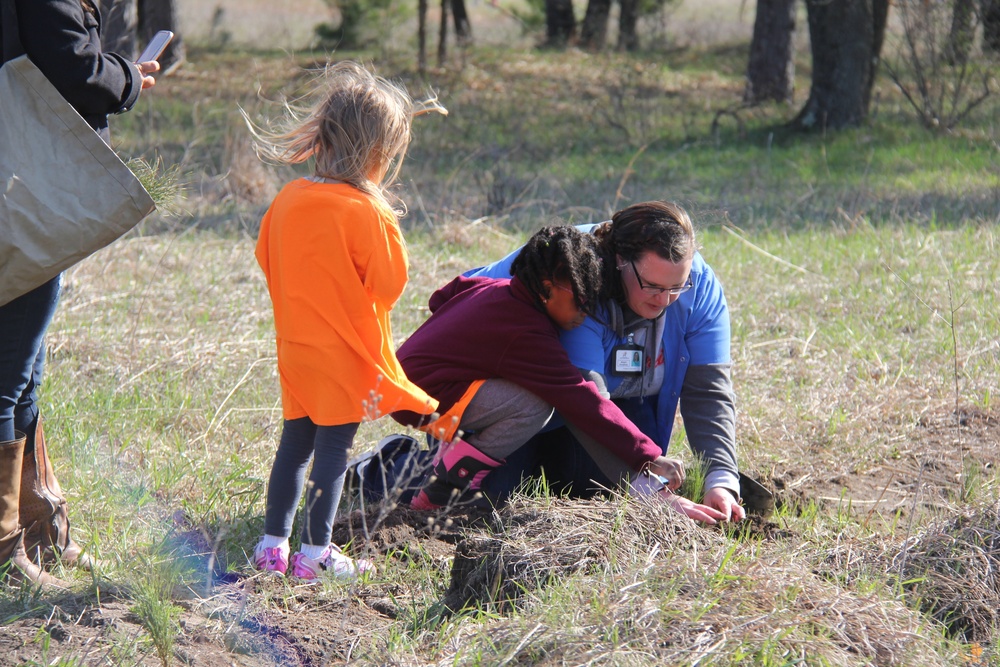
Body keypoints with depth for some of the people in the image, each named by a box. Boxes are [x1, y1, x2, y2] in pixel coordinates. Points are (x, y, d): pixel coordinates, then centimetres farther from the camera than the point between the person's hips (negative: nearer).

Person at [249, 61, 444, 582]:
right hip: (345, 356, -6)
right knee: (334, 449, 1)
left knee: (295, 442, 16)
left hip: (295, 348, 6)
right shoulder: (365, 213, -20)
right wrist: (388, 229, 0)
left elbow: (266, 260, 12)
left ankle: (272, 543, 18)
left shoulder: (287, 200, 0)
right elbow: (389, 284, -15)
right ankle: (315, 553, 2)